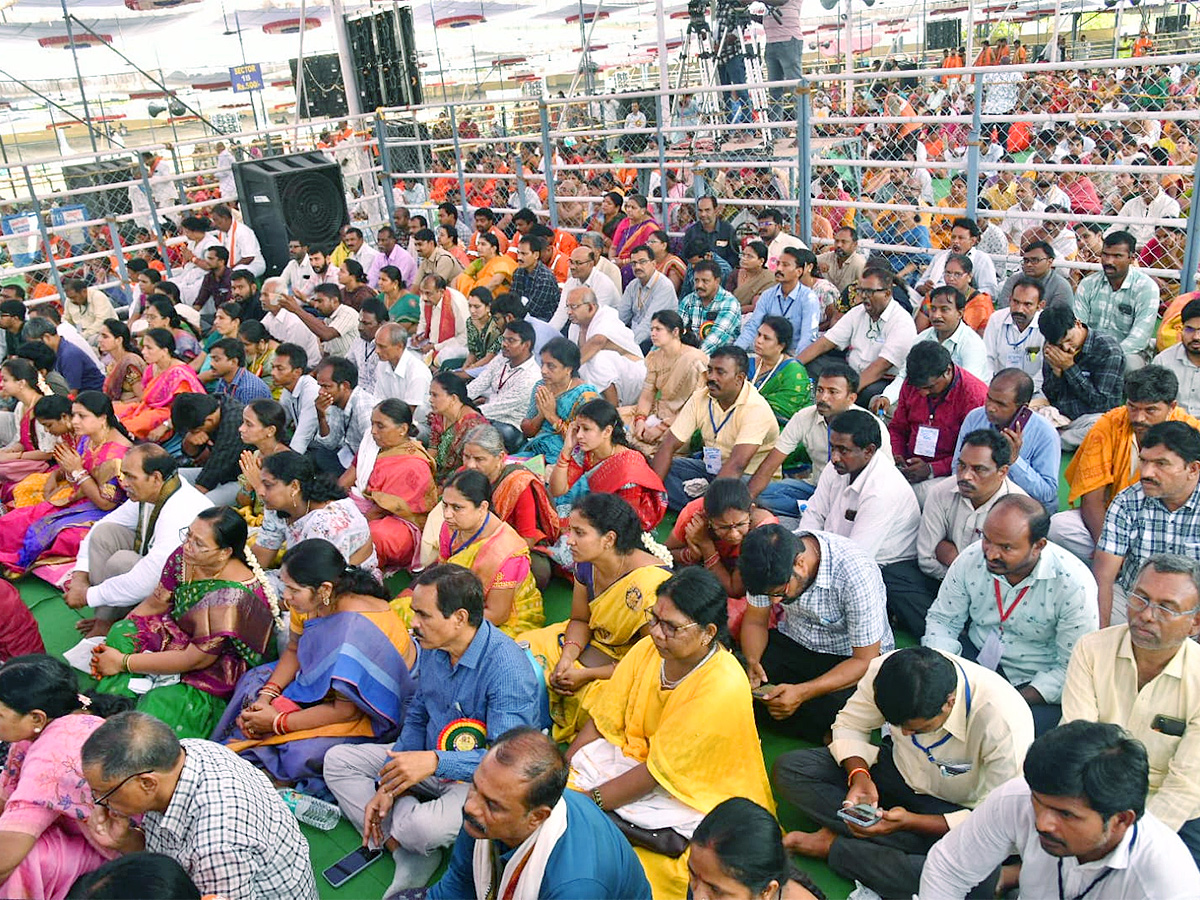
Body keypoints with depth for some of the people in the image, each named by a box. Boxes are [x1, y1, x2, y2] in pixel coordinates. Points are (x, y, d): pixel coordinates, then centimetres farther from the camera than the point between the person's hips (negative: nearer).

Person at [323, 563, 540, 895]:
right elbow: (416, 717, 7)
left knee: (423, 826, -37)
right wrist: (387, 786, -3)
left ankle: (393, 832, 3)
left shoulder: (508, 669, -29)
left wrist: (435, 762, -40)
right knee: (337, 760, 3)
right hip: (429, 760, 9)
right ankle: (405, 854, -13)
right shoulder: (432, 646, -4)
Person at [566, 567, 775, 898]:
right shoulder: (649, 648, -9)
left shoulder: (723, 689, -27)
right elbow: (602, 720, -3)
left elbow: (659, 770, -24)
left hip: (693, 792, -6)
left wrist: (591, 800, -23)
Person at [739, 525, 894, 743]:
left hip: (850, 657, -5)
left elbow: (865, 661, -24)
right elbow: (755, 621, -1)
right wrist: (752, 661, -23)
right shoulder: (771, 564, -17)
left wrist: (802, 692, -34)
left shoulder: (857, 575, -31)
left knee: (830, 715, -34)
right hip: (792, 642, 5)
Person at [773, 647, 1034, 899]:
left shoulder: (1007, 723, -34)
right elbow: (848, 725, -5)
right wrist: (859, 776, -25)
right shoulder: (886, 671, -25)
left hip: (955, 808, -3)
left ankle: (834, 846, -20)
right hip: (898, 771, 3)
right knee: (789, 768, -14)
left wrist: (910, 821, -33)